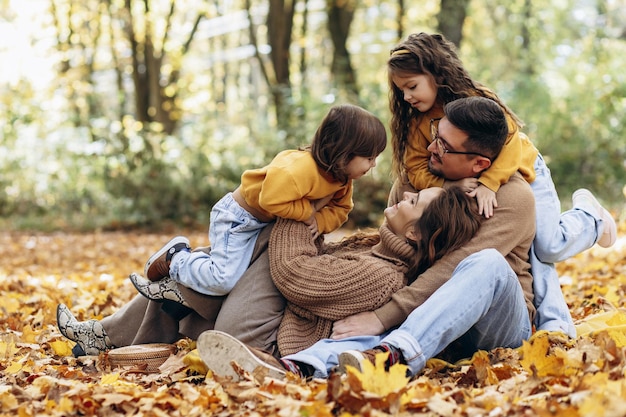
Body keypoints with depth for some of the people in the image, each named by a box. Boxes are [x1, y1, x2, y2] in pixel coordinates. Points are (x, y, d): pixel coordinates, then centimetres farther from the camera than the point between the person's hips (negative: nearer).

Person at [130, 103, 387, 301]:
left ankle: (176, 283, 17)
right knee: (224, 280, -19)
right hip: (238, 217, -9)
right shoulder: (301, 168, -36)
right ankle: (175, 259, 5)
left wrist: (320, 222, -17)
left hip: (266, 224, 9)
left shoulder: (342, 178, -6)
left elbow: (340, 208, 5)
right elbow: (272, 199, -43)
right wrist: (308, 212, -29)